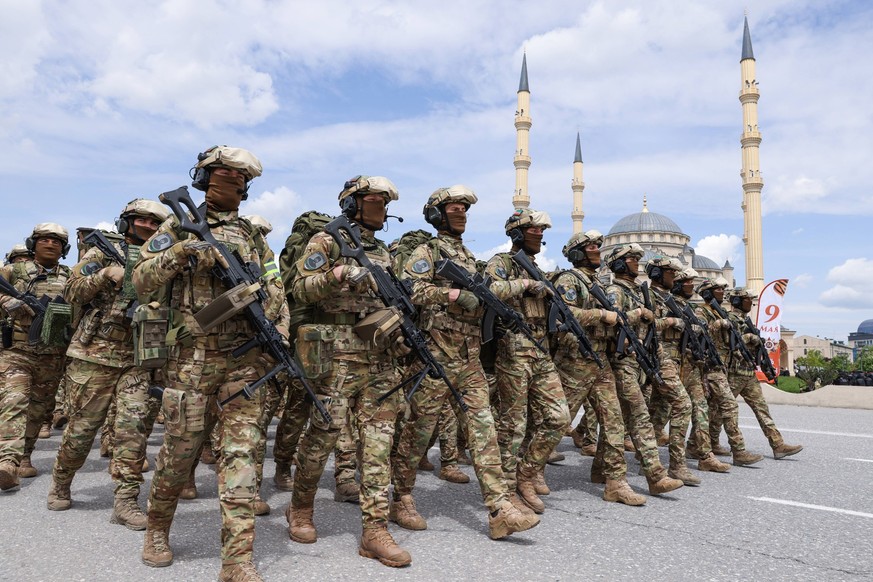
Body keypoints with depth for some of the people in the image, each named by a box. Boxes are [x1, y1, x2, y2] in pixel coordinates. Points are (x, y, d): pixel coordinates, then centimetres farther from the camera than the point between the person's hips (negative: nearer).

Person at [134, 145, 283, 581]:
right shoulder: (177, 227, 7)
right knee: (179, 450, 6)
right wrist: (180, 252, -16)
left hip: (246, 359, 2)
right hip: (193, 358, -2)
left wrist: (278, 338, -1)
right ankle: (157, 528, 33)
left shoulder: (252, 235, 14)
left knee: (241, 451, -3)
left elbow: (274, 290, 13)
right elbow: (142, 283, 0)